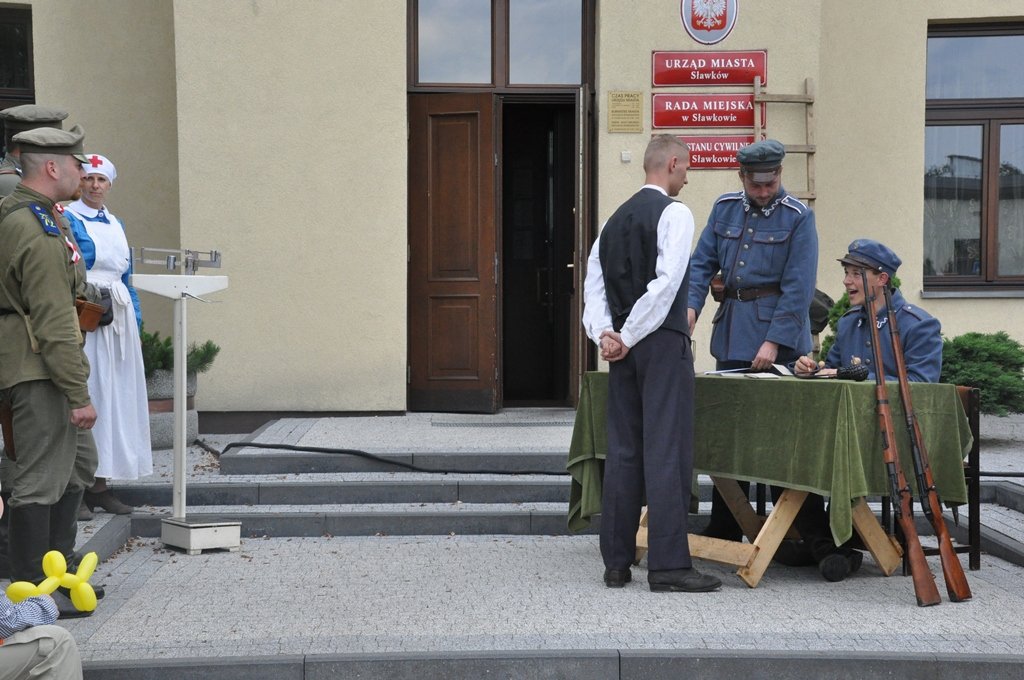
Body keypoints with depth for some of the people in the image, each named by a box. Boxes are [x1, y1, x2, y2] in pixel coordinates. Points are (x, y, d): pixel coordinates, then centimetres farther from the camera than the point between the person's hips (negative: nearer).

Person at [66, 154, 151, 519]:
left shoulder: (115, 224, 18)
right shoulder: (68, 219, -2)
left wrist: (135, 320, 15)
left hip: (117, 317, 7)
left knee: (115, 395, 7)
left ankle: (99, 482, 14)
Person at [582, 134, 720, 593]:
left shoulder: (616, 218, 16)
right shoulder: (674, 213, -6)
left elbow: (593, 284, 10)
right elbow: (666, 283, -17)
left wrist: (604, 334, 0)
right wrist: (628, 337, -13)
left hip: (624, 348, 7)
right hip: (663, 345, -7)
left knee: (623, 449, 9)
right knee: (667, 450, -7)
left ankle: (616, 562, 12)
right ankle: (668, 564, -7)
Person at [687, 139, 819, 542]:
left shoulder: (797, 218, -5)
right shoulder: (725, 208, 9)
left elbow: (798, 289, -11)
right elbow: (702, 262, 8)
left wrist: (774, 342, -18)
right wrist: (691, 304, -10)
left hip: (778, 332, -5)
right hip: (731, 332, 5)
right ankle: (724, 528, 19)